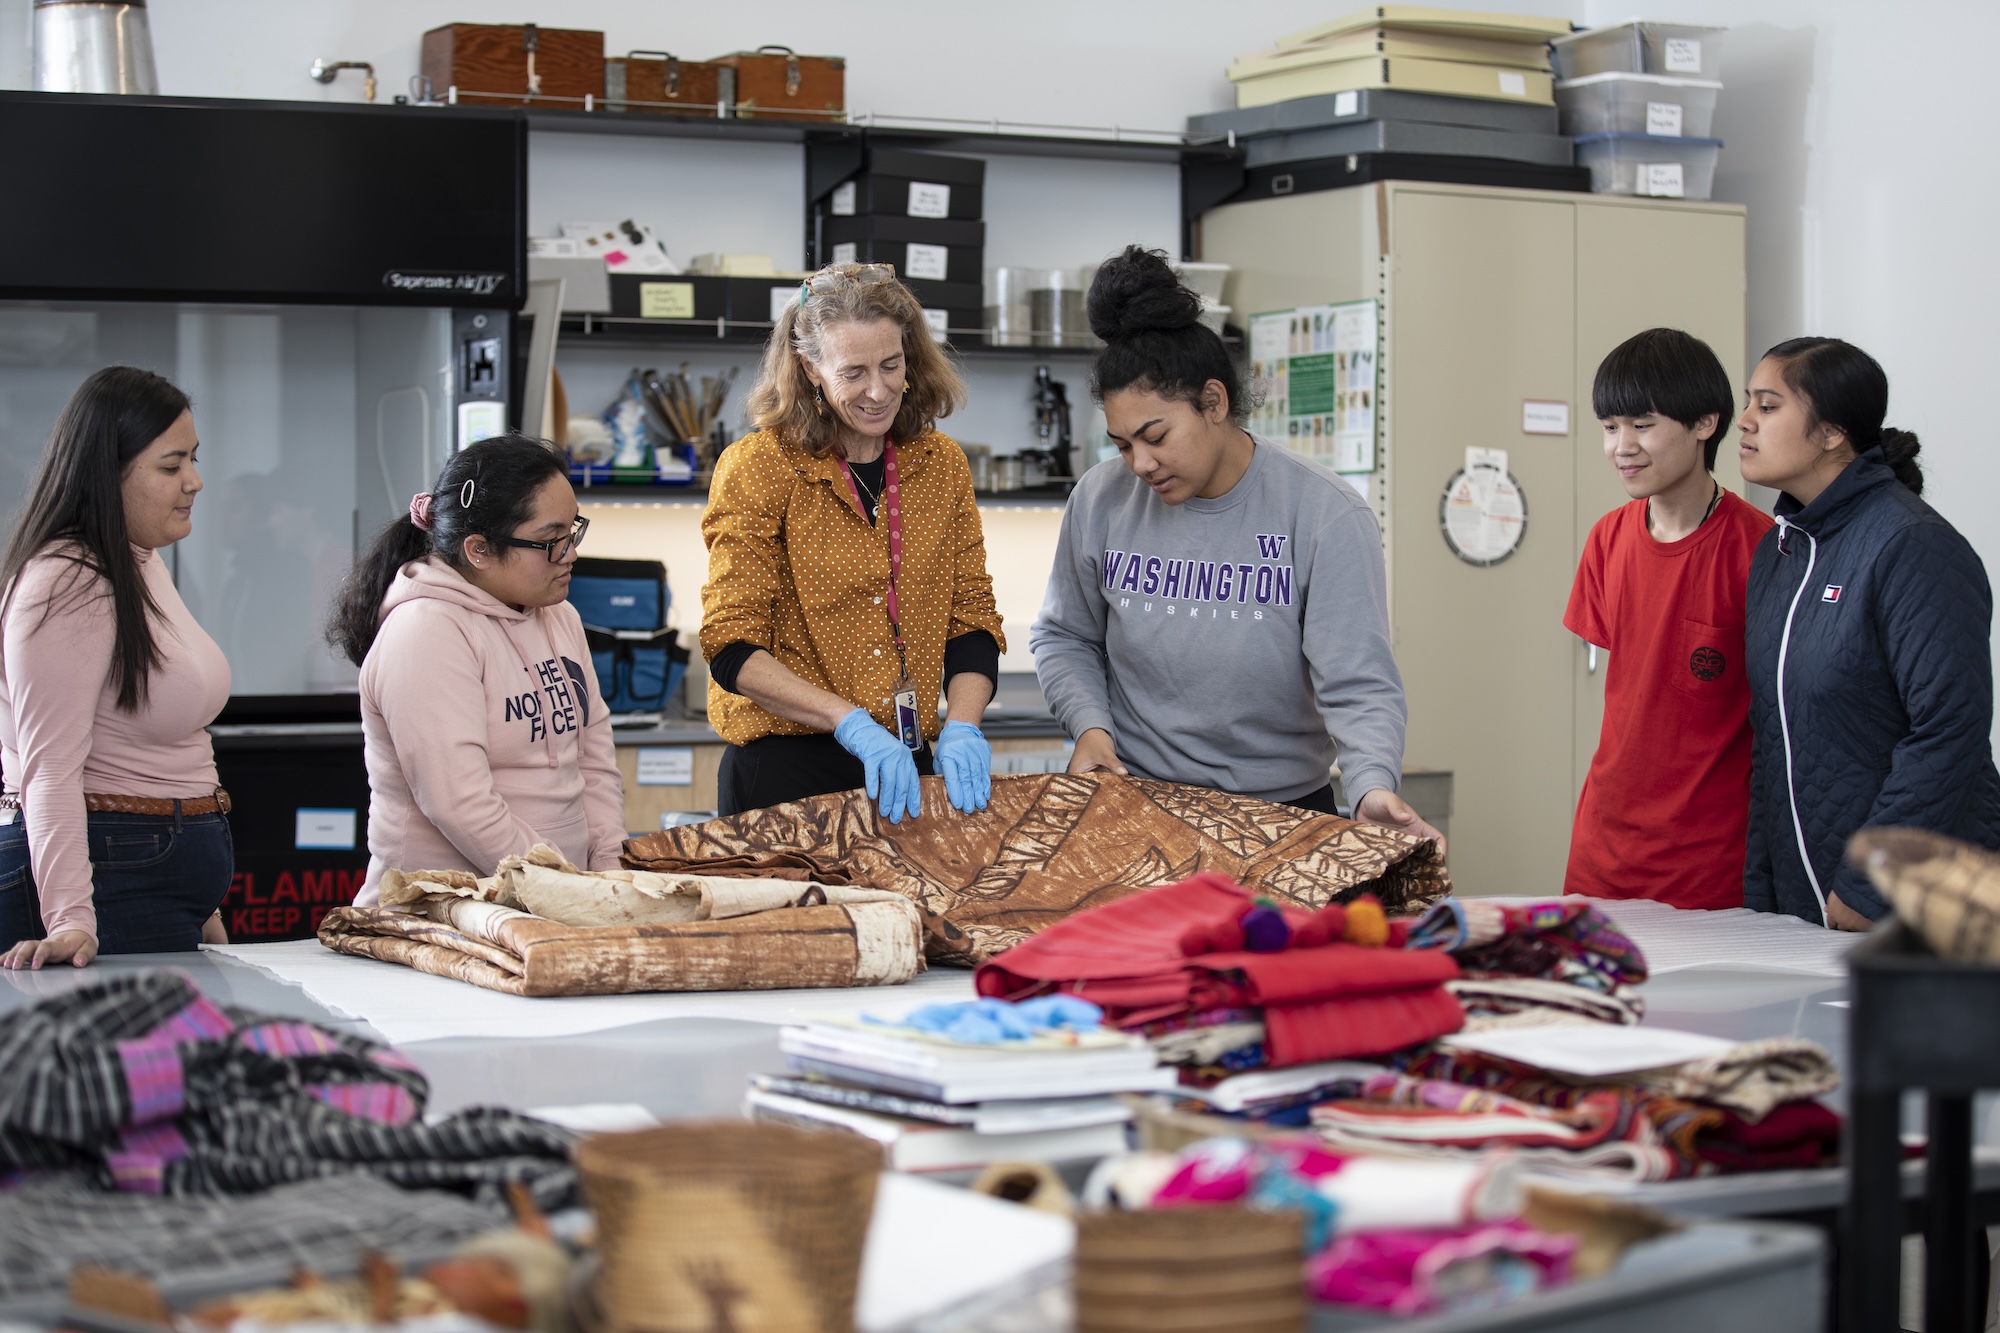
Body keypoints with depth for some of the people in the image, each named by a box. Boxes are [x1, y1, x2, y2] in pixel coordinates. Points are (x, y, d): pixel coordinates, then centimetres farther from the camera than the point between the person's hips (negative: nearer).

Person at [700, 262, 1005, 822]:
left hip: (904, 765, 4)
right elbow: (731, 647, -13)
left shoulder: (941, 465, 6)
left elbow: (971, 618, 8)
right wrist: (853, 724, -24)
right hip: (785, 769, -4)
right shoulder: (757, 469, -9)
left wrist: (961, 727, -11)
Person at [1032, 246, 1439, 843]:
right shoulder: (1101, 500, -2)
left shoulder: (1326, 517, -13)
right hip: (1131, 806, 3)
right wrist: (1090, 723, -6)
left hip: (1284, 811, -2)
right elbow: (1064, 638, 13)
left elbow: (1357, 686, -17)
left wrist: (1373, 788, -35)